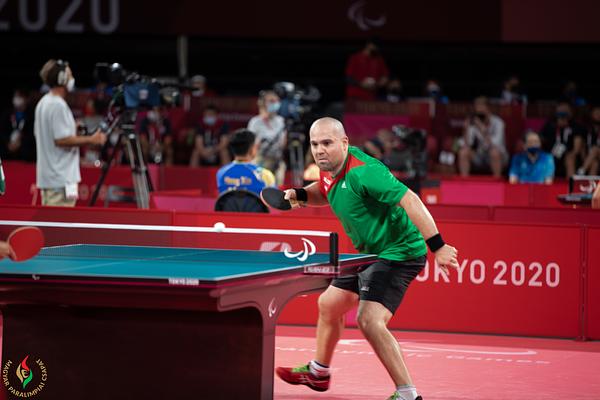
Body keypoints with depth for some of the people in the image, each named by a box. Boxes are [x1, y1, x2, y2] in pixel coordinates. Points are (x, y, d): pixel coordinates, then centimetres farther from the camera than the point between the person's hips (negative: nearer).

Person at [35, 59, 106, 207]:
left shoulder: (42, 103, 15)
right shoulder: (58, 105, -16)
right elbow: (62, 140, -21)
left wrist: (72, 128, 20)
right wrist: (91, 140, -14)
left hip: (47, 176, 10)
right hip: (61, 178, -10)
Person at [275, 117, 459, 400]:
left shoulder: (361, 172, -28)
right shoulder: (330, 167, 1)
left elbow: (409, 200, -33)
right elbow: (324, 194, 25)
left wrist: (437, 246, -39)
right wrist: (301, 194, 2)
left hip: (399, 252, -11)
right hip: (370, 253, 11)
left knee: (369, 320, -27)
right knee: (329, 305, 24)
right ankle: (318, 372, 48)